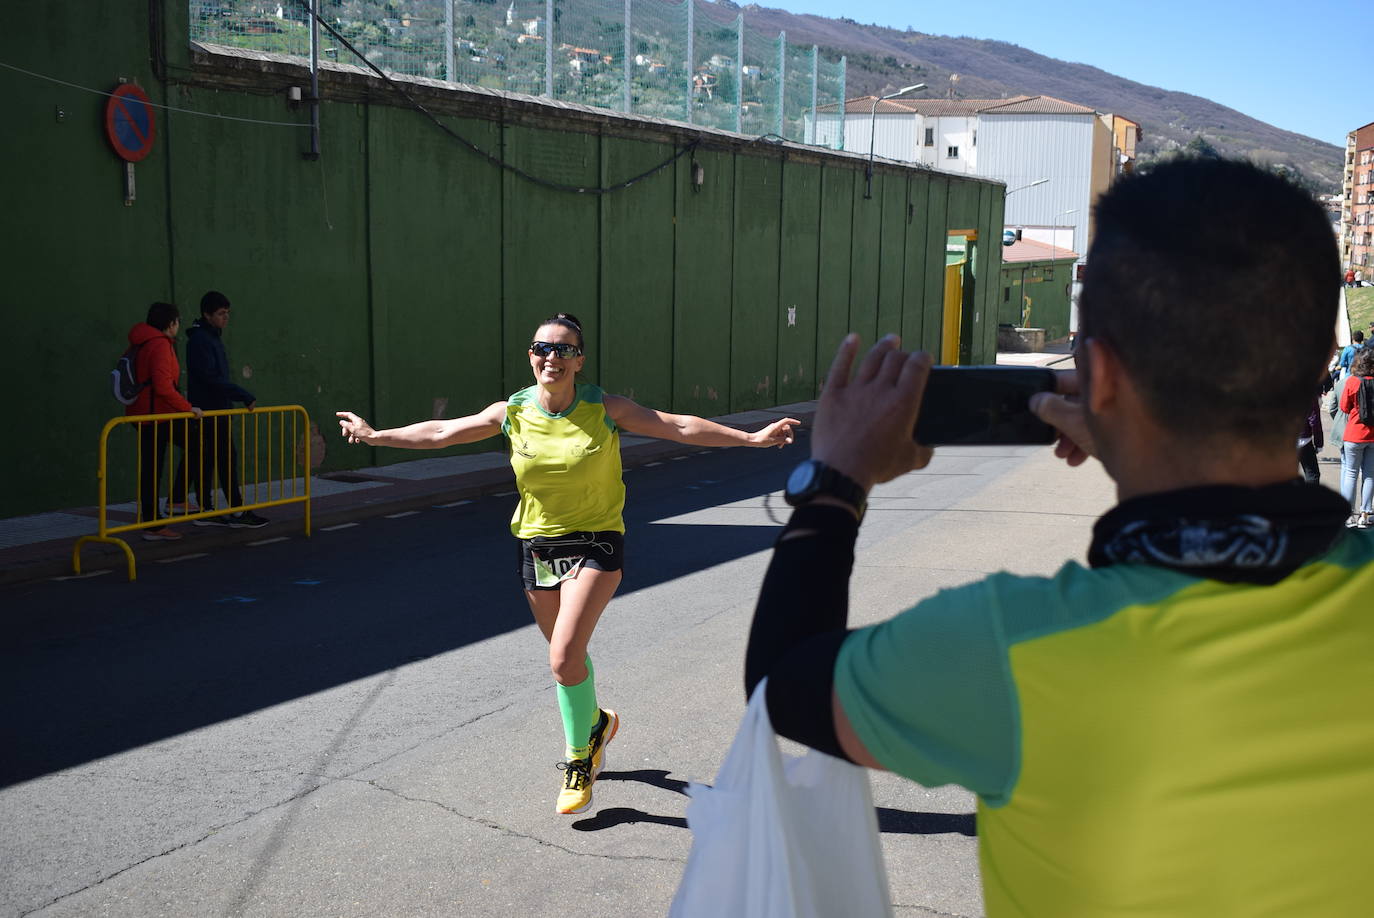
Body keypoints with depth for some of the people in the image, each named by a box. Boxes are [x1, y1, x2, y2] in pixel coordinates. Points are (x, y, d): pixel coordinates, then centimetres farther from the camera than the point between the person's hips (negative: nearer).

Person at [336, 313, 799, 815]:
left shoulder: (606, 409, -9)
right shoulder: (512, 412, -2)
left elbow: (680, 426, -9)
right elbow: (440, 432, 7)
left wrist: (753, 437, -13)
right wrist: (375, 435, 9)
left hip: (596, 545, -4)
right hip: (537, 545, 4)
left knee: (564, 659, -16)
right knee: (567, 658, 16)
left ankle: (579, 761, 8)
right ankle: (595, 722, 48)